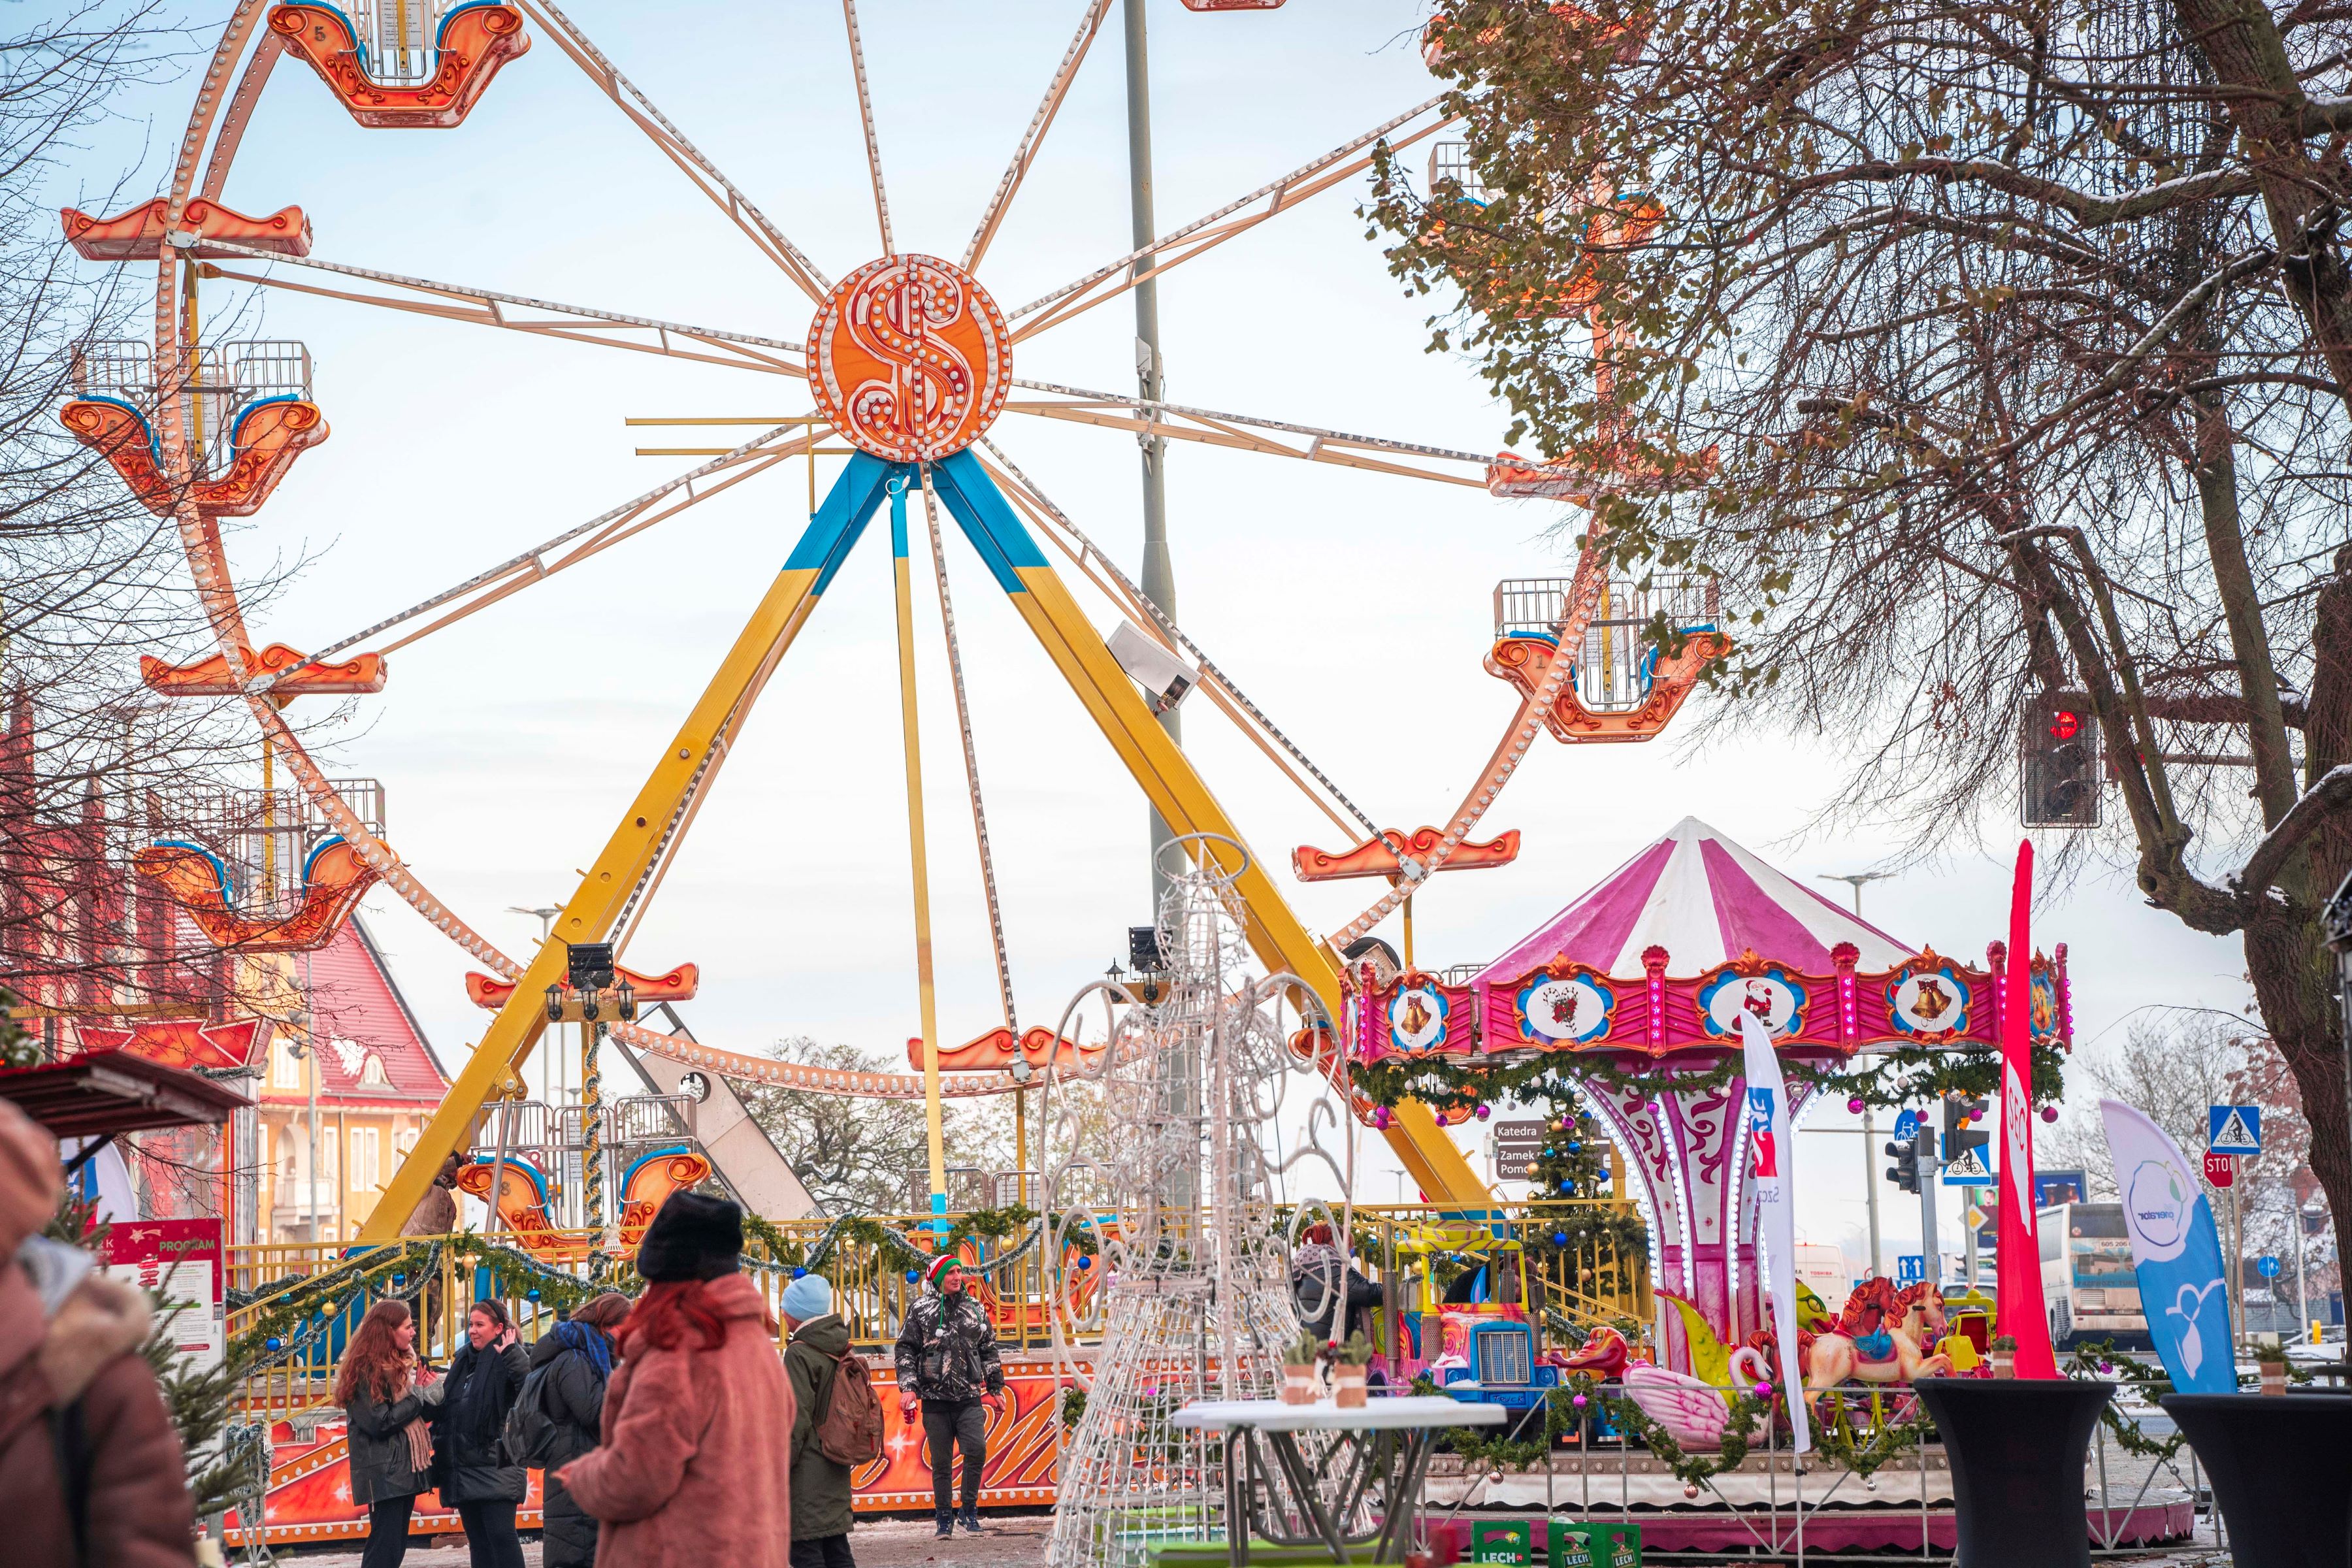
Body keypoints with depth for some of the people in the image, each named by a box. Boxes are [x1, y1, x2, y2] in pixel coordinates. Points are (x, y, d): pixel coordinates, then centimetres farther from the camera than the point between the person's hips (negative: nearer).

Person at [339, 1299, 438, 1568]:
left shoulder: (404, 1363, 14)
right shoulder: (366, 1370, -13)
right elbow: (380, 1422, -20)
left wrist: (426, 1391, -1)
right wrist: (419, 1395, -12)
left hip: (407, 1469, 9)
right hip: (384, 1473, -9)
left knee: (397, 1546, 11)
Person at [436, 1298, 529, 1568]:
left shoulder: (506, 1360, -7)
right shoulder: (464, 1359, 17)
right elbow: (449, 1408, 25)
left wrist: (511, 1354, -28)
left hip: (494, 1464, -8)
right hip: (463, 1466, 8)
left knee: (501, 1535, -11)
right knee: (477, 1541, 10)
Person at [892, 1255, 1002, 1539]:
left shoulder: (975, 1309, 12)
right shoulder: (921, 1311, 4)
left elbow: (989, 1351, 19)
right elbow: (905, 1350, 3)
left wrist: (996, 1389, 19)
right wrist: (907, 1388, -7)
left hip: (970, 1398, 1)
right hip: (935, 1399, -1)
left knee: (977, 1449, -16)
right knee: (941, 1462, 3)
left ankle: (969, 1510, 0)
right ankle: (944, 1518, 15)